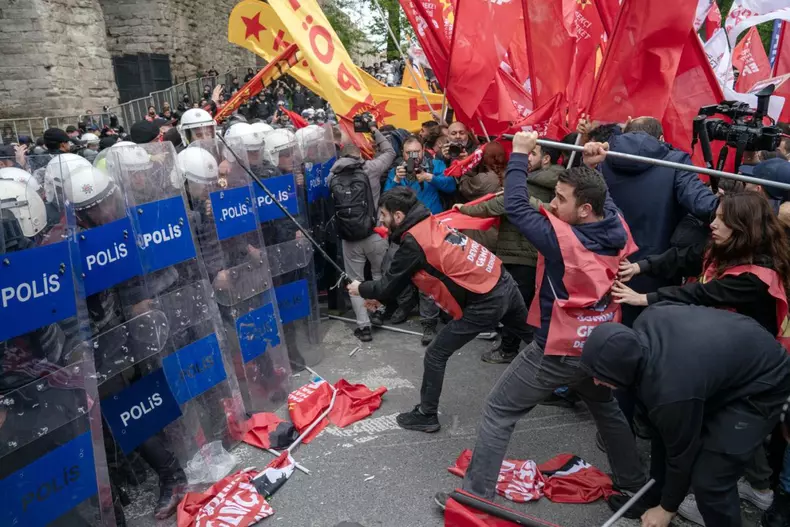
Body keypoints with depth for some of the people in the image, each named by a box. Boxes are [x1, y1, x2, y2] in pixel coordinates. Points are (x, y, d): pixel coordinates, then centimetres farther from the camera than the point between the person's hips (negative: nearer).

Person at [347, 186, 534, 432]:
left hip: (484, 303, -9)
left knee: (435, 356, 5)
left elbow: (390, 285, -5)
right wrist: (379, 296, 21)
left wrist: (362, 289, 13)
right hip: (504, 283, 9)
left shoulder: (414, 242, -16)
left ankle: (426, 416, 20)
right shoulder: (431, 224, 9)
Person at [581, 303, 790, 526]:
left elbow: (682, 453, -20)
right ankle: (653, 500, 32)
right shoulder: (644, 324, -21)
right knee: (664, 432, 13)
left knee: (708, 479, -12)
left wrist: (668, 508, -1)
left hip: (760, 385, -8)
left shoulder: (670, 392, -38)